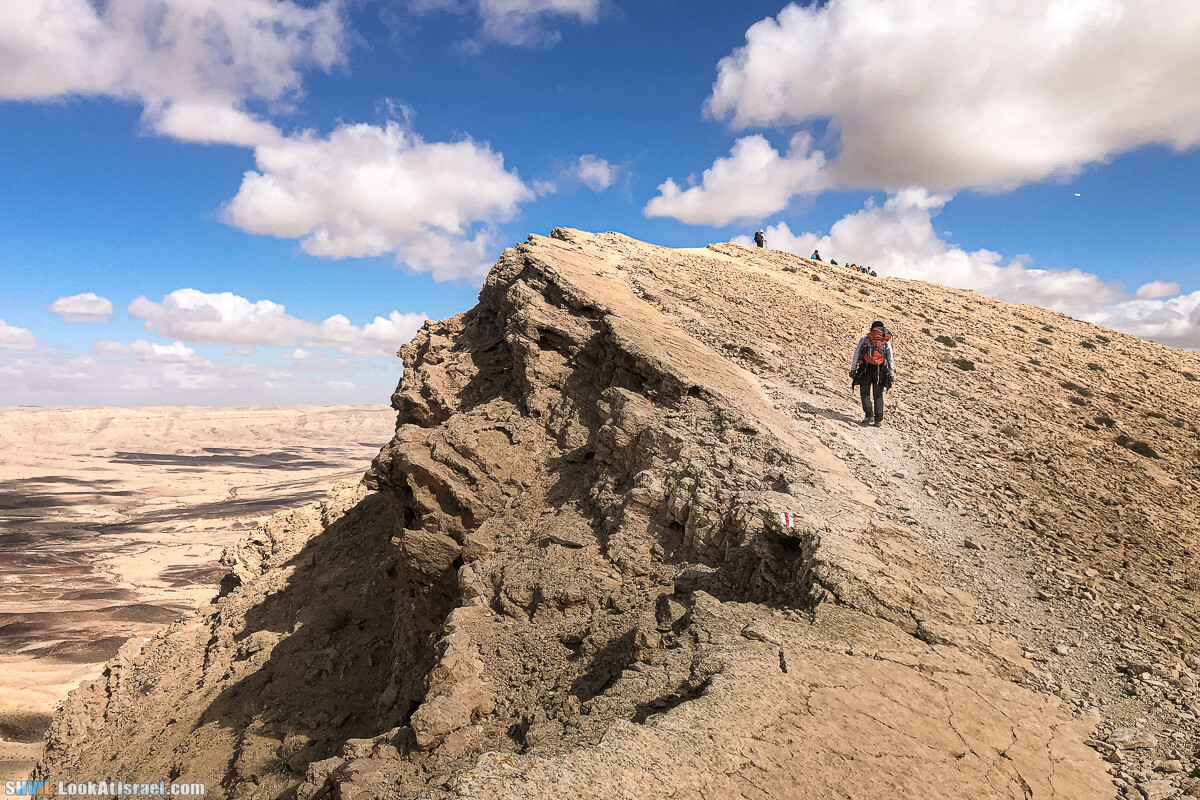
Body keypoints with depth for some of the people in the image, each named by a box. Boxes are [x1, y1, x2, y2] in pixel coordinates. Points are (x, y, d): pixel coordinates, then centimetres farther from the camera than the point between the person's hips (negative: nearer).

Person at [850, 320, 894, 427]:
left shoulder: (864, 339, 8)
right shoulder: (887, 341, 10)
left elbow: (856, 355, 3)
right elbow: (890, 359, 7)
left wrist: (853, 369, 5)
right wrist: (891, 374, 10)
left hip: (865, 370, -1)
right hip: (880, 371, 1)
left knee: (865, 394, 10)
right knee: (878, 396, 10)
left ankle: (869, 415, -6)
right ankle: (878, 420, 5)